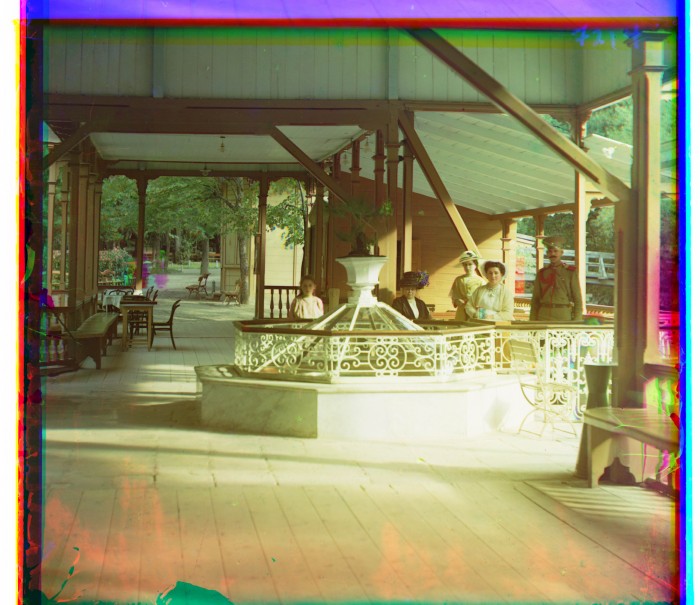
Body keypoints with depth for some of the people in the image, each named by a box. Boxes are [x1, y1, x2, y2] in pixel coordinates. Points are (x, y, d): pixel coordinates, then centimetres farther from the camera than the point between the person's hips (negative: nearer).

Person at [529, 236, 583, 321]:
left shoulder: (571, 272, 2)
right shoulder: (541, 273, 10)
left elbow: (578, 299, 2)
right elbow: (535, 300, 12)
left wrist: (576, 322, -6)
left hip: (564, 317, -2)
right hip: (544, 318, 2)